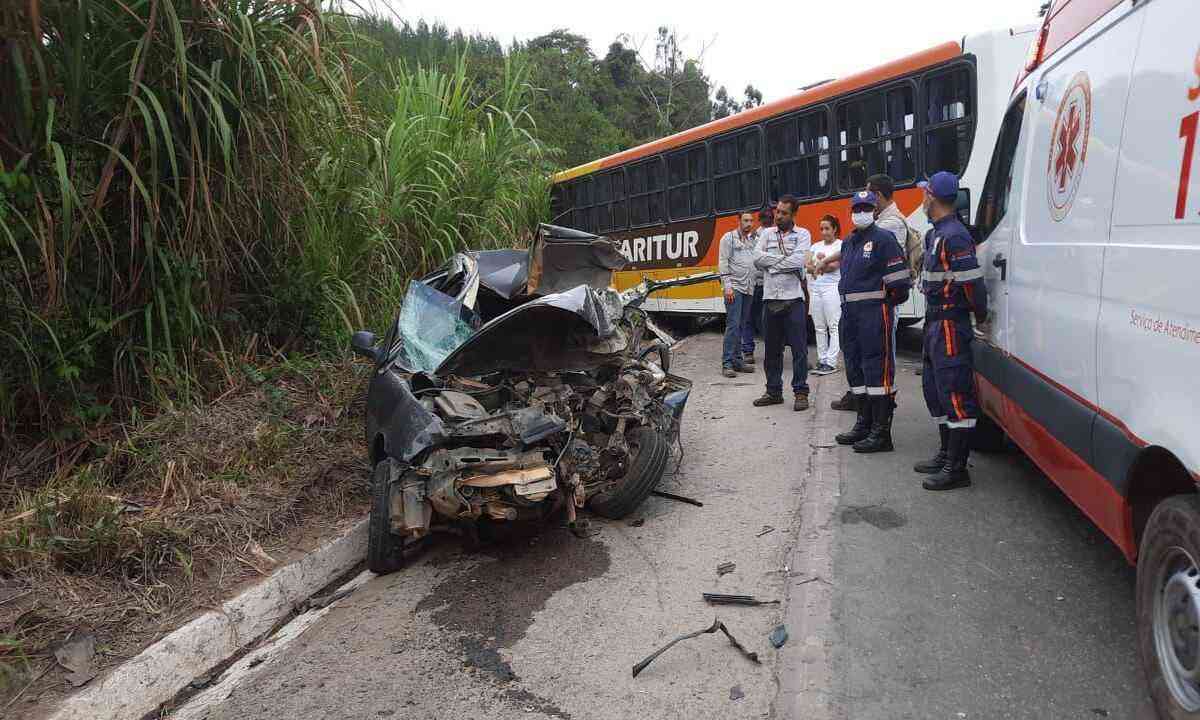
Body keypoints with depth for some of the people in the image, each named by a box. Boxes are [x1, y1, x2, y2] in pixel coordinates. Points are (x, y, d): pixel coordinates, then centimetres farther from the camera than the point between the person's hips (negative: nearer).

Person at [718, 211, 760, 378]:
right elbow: (722, 263, -7)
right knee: (733, 325, -12)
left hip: (749, 289, 7)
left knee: (742, 326, 9)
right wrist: (727, 286, -15)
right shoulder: (729, 238, -1)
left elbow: (757, 263, 19)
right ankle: (727, 364, -11)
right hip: (734, 287, -6)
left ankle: (737, 360, 15)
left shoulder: (752, 240, 17)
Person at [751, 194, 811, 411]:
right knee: (771, 348, 9)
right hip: (770, 298, 4)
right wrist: (786, 260, -9)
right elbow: (757, 258, -4)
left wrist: (772, 263, -7)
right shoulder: (767, 234, 13)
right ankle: (773, 391, 19)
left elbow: (799, 261, -14)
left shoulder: (803, 234, 3)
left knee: (799, 348, -1)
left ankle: (801, 392, 6)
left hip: (793, 299, -4)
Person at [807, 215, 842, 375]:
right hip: (815, 288, 6)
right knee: (819, 327, 6)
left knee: (833, 326, -8)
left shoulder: (841, 245, 2)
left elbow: (834, 265, -10)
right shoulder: (816, 246, 18)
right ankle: (822, 360, 12)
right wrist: (824, 266, -9)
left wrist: (816, 266, 1)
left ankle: (831, 363, -10)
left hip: (831, 287, -6)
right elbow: (808, 267, 8)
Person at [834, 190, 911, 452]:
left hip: (875, 312, -9)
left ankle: (881, 433, -5)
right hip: (850, 313, 9)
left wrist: (889, 302, -4)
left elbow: (898, 280, -11)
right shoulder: (848, 242, 18)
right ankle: (864, 424, 26)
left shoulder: (883, 238, -7)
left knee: (878, 368, -8)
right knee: (854, 368, 14)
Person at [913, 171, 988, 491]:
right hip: (937, 324, 11)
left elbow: (972, 283, -21)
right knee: (935, 390, 18)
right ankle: (946, 454, 31)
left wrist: (981, 316, -10)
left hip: (950, 326, -11)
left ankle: (957, 468, -2)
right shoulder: (937, 234, 14)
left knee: (955, 394, -6)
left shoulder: (954, 237, -19)